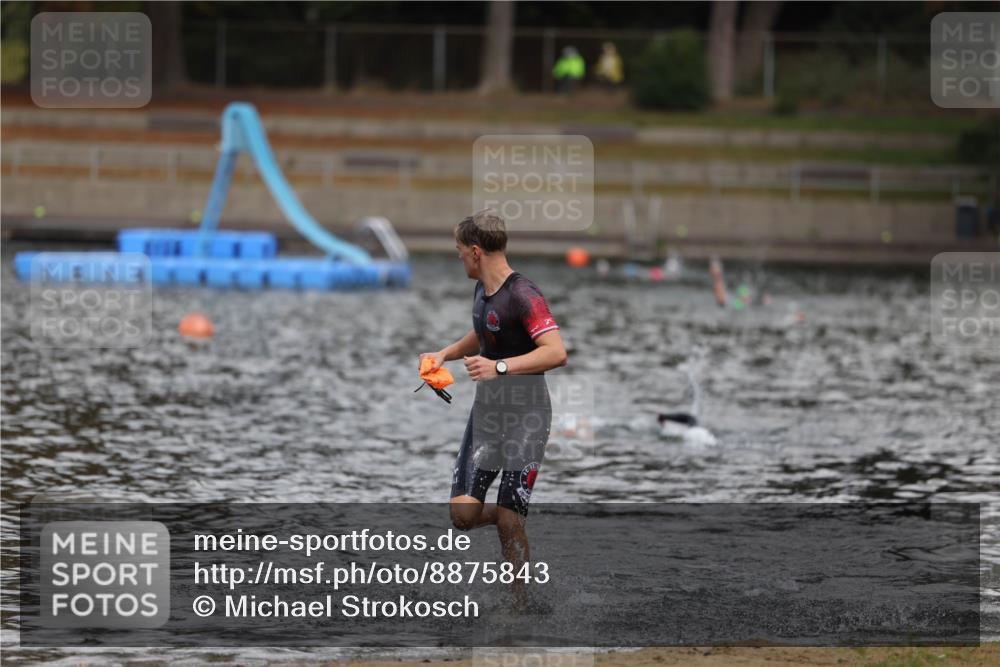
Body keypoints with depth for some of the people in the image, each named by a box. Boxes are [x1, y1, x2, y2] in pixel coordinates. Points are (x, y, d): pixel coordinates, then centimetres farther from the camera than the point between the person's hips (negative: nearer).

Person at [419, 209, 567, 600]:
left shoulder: (523, 296, -19)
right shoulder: (482, 290, 9)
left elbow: (556, 353, -31)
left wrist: (499, 367, -36)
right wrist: (445, 354, 15)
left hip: (525, 418, -8)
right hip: (486, 412, 8)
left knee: (508, 524, -7)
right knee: (463, 514, 0)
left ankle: (519, 603, 7)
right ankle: (513, 516, 29)